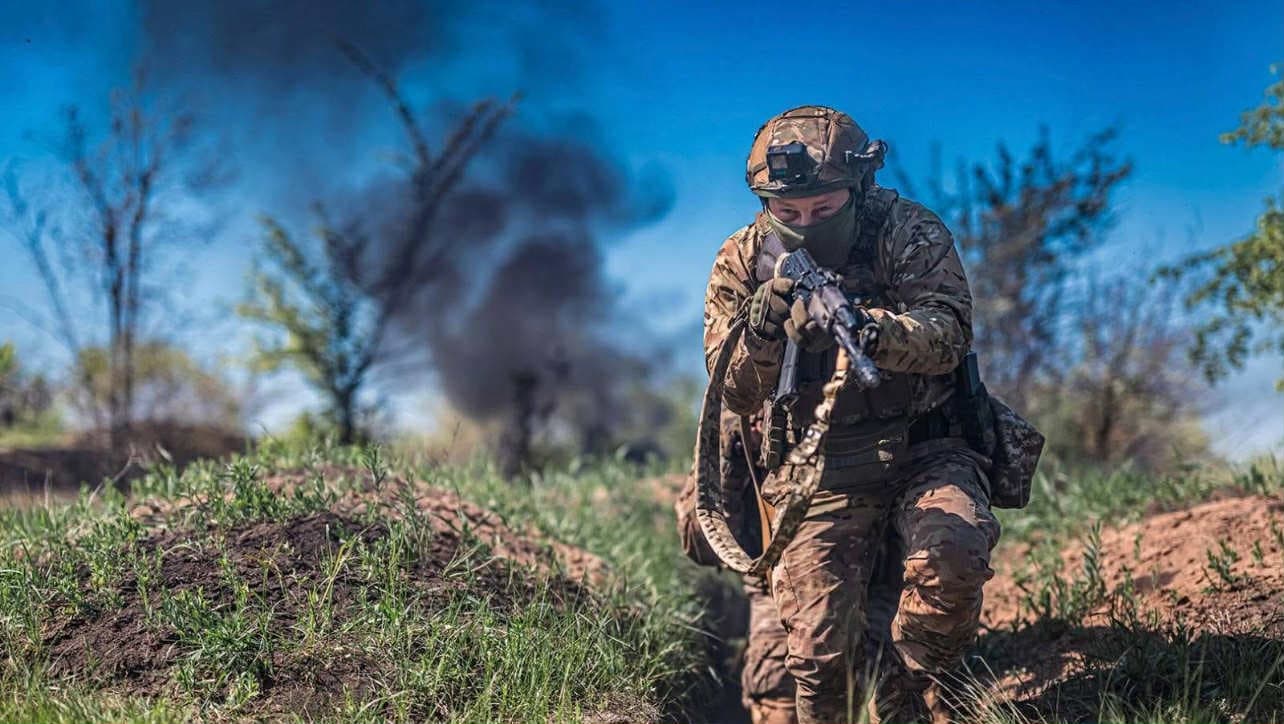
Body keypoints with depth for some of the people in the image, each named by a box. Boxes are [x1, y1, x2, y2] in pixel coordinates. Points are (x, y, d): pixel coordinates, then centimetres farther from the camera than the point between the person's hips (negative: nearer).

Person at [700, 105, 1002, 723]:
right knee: (818, 649, -12)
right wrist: (762, 329, -26)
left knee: (952, 558, -31)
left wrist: (870, 329, -40)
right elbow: (736, 395, -4)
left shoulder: (910, 232, -6)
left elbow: (949, 335, -20)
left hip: (923, 453, -1)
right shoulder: (743, 262, 0)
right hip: (819, 474, 1)